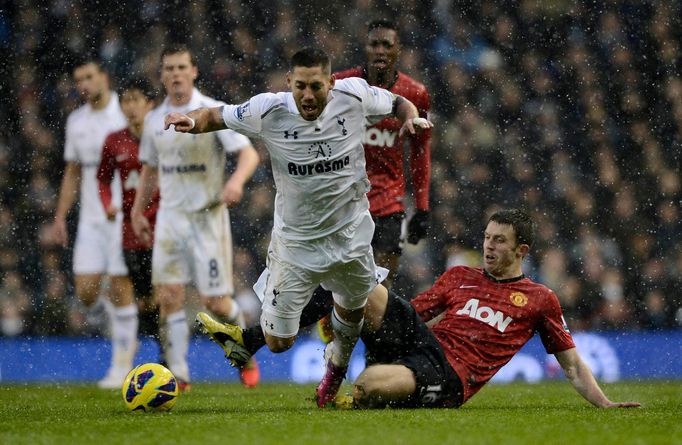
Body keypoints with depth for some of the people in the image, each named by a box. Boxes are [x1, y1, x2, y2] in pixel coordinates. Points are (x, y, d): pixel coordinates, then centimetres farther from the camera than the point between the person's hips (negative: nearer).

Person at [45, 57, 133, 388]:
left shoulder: (128, 114, -6)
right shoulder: (76, 121, 12)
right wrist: (60, 218, 14)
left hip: (124, 217, -5)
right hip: (90, 219, 5)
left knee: (120, 289, -5)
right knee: (85, 291, -4)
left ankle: (121, 364, 5)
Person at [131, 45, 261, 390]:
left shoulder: (214, 112, -7)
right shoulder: (154, 120, 9)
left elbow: (249, 153, -13)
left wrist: (237, 180, -33)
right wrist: (137, 210, 17)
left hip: (207, 215, -4)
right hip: (169, 216, 4)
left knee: (214, 300, -4)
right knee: (168, 296, -7)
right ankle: (178, 373, -2)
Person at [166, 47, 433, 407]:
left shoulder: (355, 96, -15)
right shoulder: (268, 111, -20)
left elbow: (397, 103, 5)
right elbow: (217, 116, -5)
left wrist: (412, 117, -17)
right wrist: (194, 121, -27)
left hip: (351, 235, 3)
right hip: (296, 239, -2)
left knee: (352, 309, 27)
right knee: (279, 343, -2)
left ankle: (338, 364, 60)